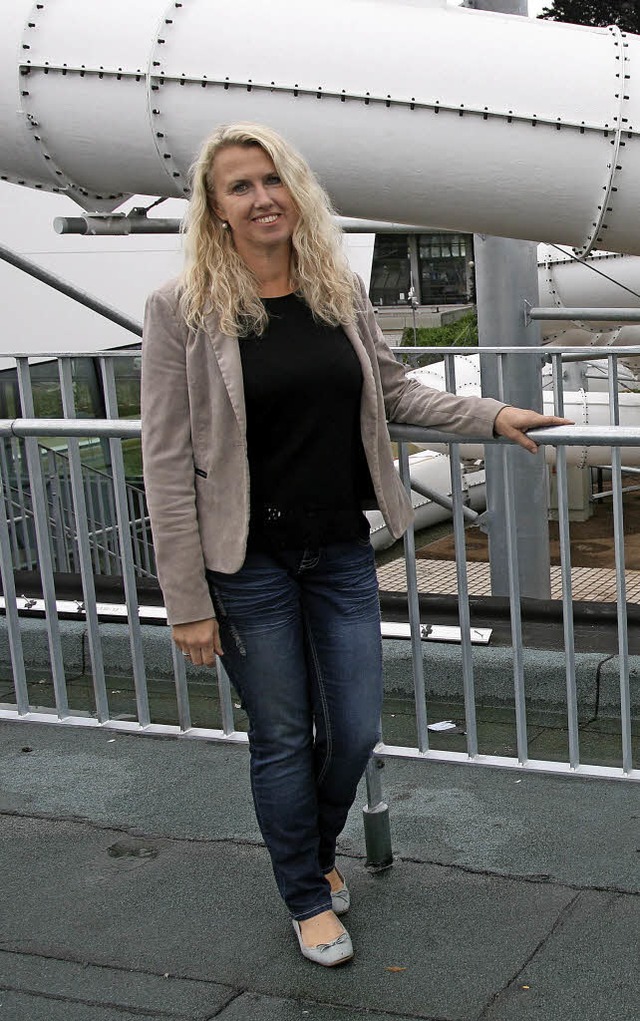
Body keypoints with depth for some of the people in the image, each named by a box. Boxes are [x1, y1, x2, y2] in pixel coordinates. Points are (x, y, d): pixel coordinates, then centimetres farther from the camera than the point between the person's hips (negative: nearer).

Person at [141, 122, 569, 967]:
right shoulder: (184, 309, -12)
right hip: (249, 564, -4)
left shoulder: (341, 293, 2)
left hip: (342, 553, 4)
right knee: (281, 738, 9)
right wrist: (188, 604, -13)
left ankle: (315, 851, 43)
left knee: (355, 730, 11)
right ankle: (308, 897, 33)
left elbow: (395, 391, 17)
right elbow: (168, 463, -12)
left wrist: (492, 415, 7)